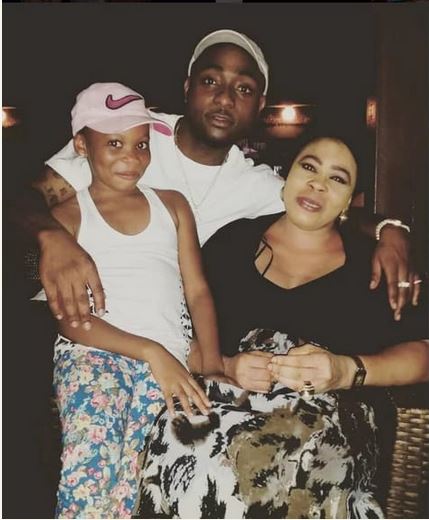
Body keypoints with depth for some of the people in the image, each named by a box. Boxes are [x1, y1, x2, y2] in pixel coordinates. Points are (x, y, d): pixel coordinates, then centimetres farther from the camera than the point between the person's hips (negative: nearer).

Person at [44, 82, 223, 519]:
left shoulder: (172, 204, 22)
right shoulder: (66, 216, 12)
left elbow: (197, 291, 14)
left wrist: (213, 364, -3)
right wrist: (149, 351, -13)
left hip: (169, 358, 2)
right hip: (91, 352, -1)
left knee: (130, 473, -25)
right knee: (91, 462, -29)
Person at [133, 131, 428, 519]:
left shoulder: (369, 262, 13)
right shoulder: (234, 240, 14)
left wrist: (347, 370, -12)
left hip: (327, 412, -1)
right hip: (226, 397, 2)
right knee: (178, 444, -33)